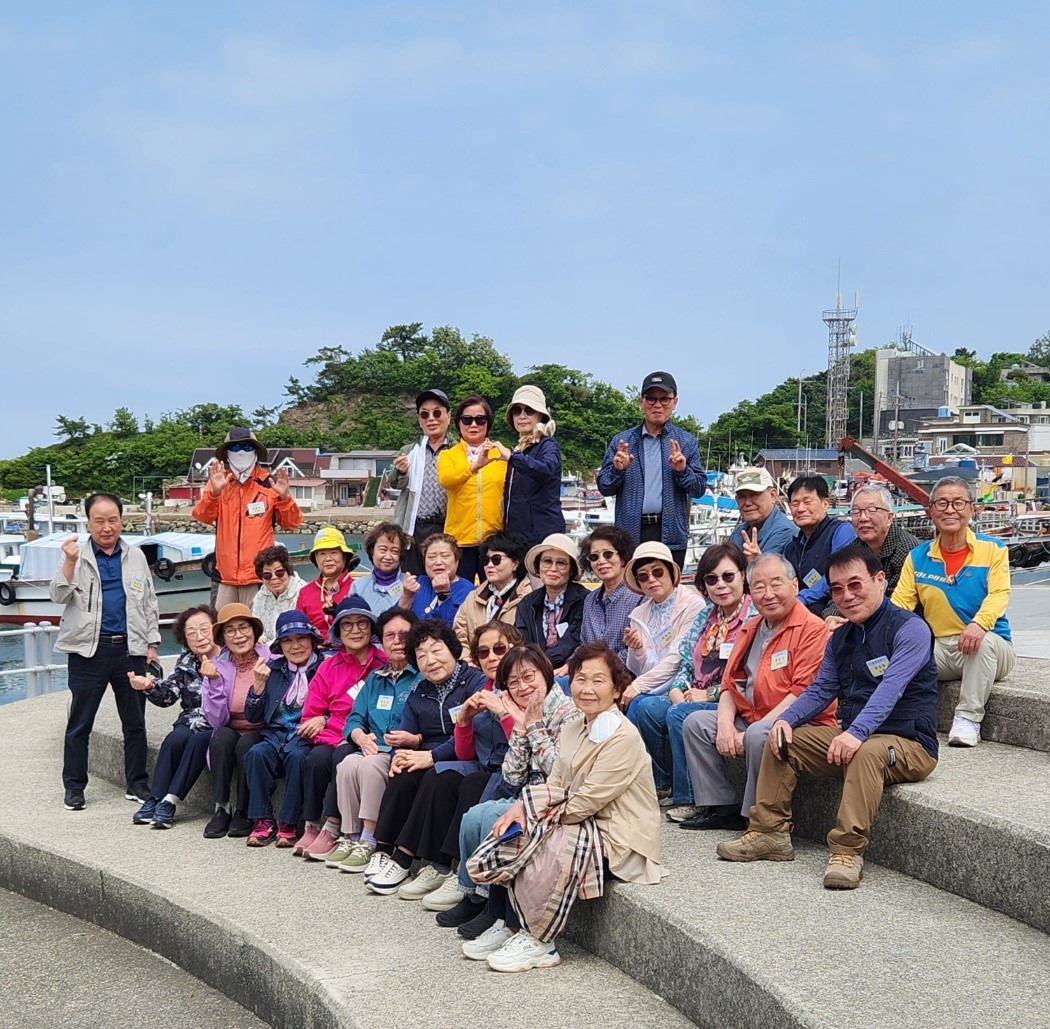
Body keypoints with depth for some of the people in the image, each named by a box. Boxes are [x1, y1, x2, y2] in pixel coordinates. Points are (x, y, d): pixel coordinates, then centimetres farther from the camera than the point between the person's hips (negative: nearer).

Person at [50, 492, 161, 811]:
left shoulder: (136, 557, 11)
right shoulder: (77, 557, 3)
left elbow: (149, 603, 16)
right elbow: (58, 596, -8)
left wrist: (152, 643, 10)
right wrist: (69, 562, -23)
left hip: (130, 650, 2)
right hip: (89, 650, -2)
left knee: (135, 722, 8)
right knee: (80, 722, 4)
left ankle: (137, 784, 18)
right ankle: (74, 786, 14)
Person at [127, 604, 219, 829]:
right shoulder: (186, 661, 8)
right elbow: (168, 694, 0)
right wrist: (150, 686, -18)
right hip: (191, 722, 5)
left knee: (198, 740, -30)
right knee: (174, 739, -24)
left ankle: (170, 802, -27)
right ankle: (154, 800, -21)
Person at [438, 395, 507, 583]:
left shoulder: (501, 454, 8)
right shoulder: (448, 455, 6)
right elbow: (445, 479, -17)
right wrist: (475, 465, -29)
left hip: (494, 539, 0)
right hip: (460, 539, 0)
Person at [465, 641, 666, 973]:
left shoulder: (623, 737, -19)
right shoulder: (572, 730, 10)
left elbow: (588, 801, -21)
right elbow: (555, 786, 8)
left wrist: (533, 813, -11)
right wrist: (523, 805, -13)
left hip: (616, 836, -9)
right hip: (582, 823, 9)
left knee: (545, 849, -29)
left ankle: (538, 942, -9)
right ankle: (513, 926, 6)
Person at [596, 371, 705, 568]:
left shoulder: (686, 442, 9)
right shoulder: (621, 441, 9)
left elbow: (700, 489, 7)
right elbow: (604, 488, 8)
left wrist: (683, 471, -12)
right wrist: (617, 469, -11)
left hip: (671, 533, 0)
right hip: (630, 532, 0)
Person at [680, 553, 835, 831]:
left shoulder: (812, 628, -12)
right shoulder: (750, 629, 15)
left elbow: (804, 693, -20)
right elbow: (731, 683, 16)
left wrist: (752, 730, -20)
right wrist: (726, 724, -5)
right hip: (749, 720, 9)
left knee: (759, 736, -35)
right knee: (696, 722, -1)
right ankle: (722, 807, 1)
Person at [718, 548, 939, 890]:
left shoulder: (910, 628, -12)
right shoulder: (840, 638, 13)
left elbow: (891, 687, -27)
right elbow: (820, 689, 13)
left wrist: (857, 732, -41)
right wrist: (787, 719, -7)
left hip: (908, 744, -8)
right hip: (850, 737, 8)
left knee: (867, 752, -38)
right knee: (782, 738, -1)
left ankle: (848, 852, -35)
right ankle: (769, 833, -3)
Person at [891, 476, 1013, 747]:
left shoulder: (993, 549, 0)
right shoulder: (918, 557, 8)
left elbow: (999, 594, -14)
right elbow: (900, 602, 0)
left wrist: (979, 623, -36)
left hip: (984, 651, -2)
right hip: (938, 648, 2)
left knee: (985, 642, -37)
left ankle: (968, 718, -26)